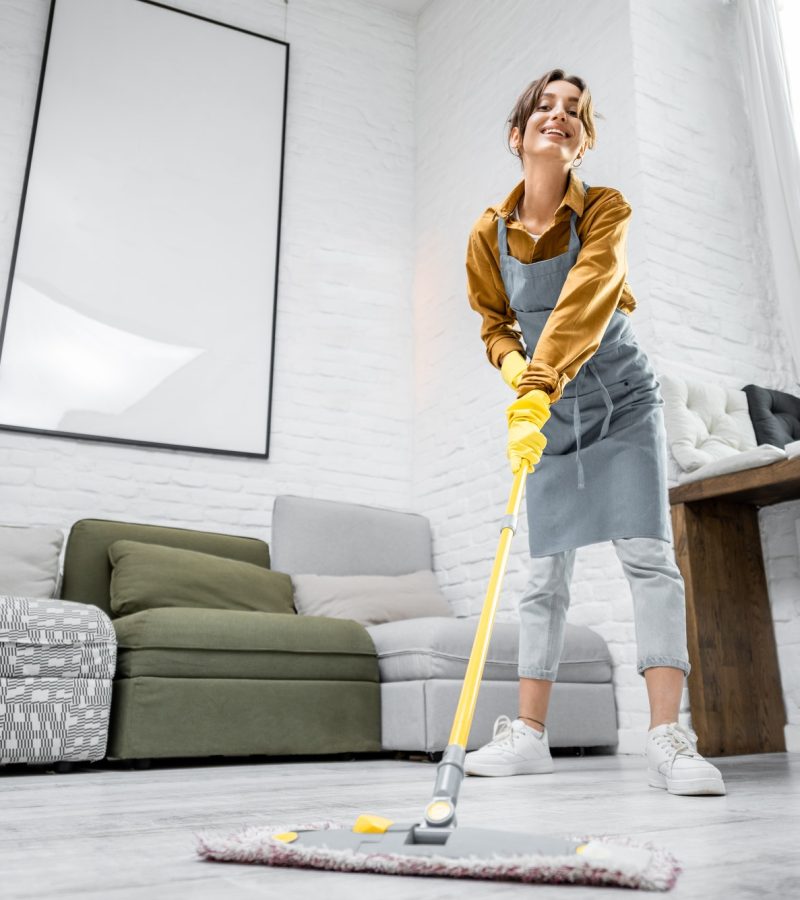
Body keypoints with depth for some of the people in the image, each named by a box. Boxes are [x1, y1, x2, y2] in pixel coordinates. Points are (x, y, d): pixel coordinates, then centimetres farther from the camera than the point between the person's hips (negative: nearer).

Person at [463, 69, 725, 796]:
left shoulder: (605, 211, -13)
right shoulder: (490, 234, -3)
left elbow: (583, 308, -30)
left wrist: (538, 390, -44)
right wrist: (512, 363, -13)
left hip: (623, 402, -2)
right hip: (550, 413, 3)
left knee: (649, 556, -13)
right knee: (547, 573, 3)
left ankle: (667, 739, -10)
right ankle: (529, 735, 10)